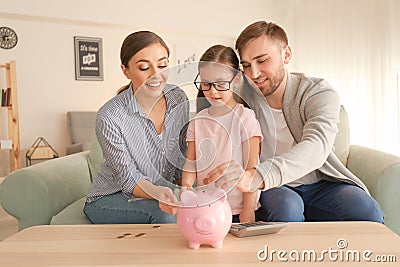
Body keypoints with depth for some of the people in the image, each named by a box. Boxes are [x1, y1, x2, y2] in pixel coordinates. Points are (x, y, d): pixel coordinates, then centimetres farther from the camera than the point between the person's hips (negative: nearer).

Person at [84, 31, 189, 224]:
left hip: (164, 189, 5)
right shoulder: (109, 117, -24)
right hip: (109, 198, -4)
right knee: (164, 213, -31)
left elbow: (180, 157, 5)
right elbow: (128, 179, -18)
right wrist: (155, 192, -39)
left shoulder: (179, 99, -7)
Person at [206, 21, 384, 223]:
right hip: (274, 188, 0)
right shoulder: (243, 96, -6)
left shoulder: (319, 94, -14)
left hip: (321, 183, 0)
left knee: (367, 211, -27)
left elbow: (316, 147, -35)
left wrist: (256, 176, -52)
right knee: (286, 206, -34)